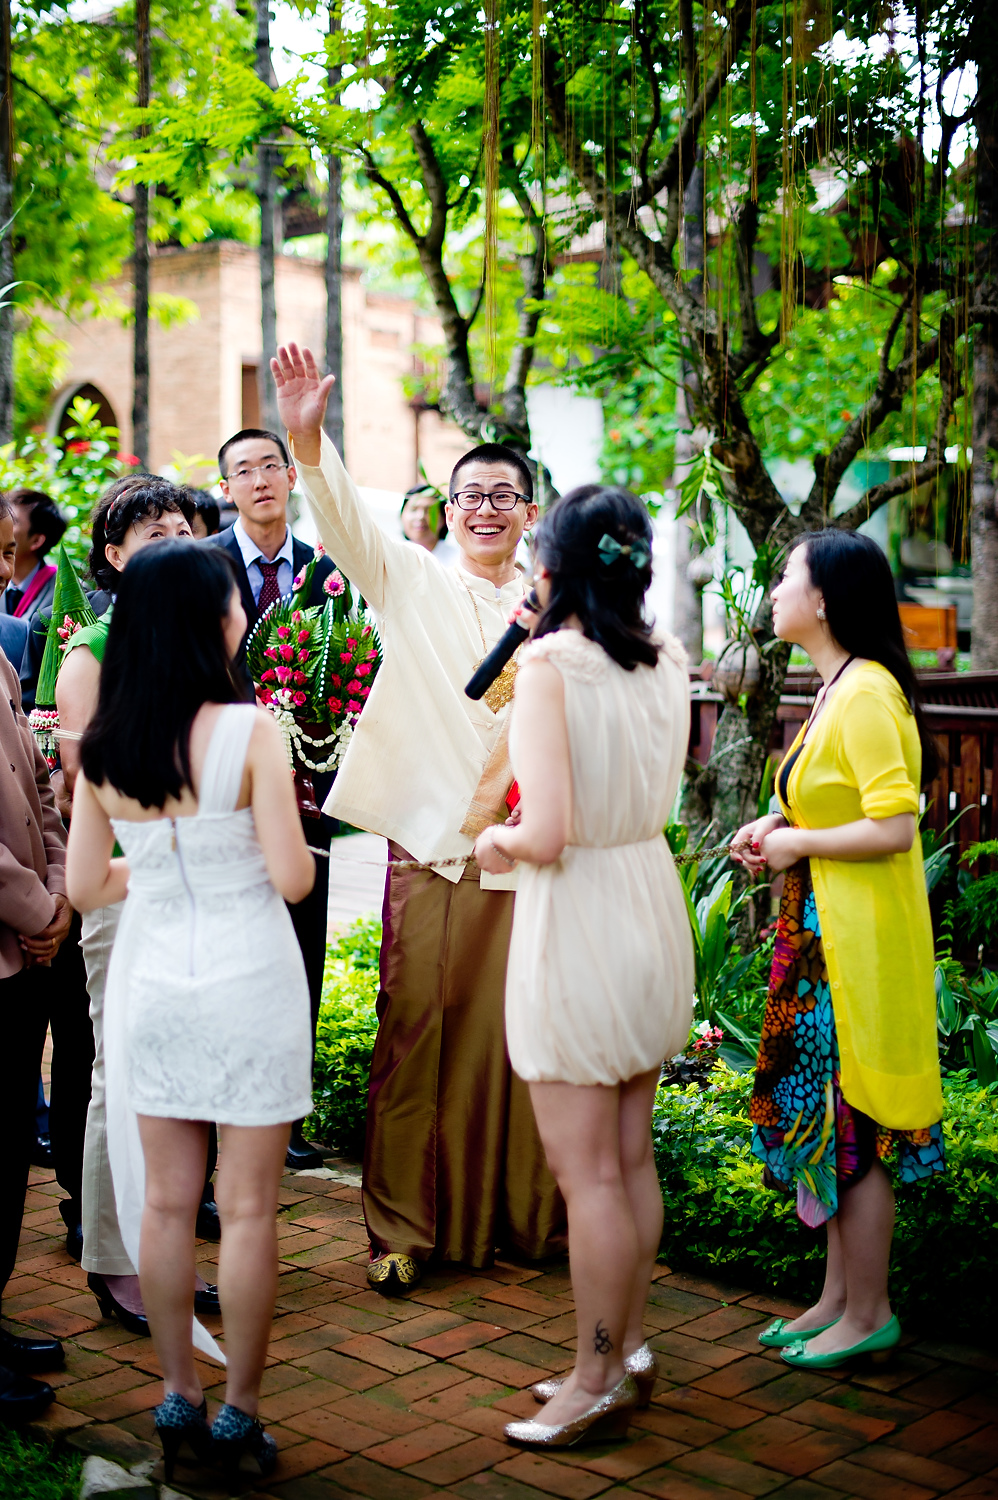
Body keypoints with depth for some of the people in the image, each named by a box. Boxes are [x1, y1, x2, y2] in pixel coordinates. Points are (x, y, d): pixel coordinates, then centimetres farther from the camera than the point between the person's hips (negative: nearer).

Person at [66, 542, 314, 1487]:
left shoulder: (101, 747, -2)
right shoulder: (249, 732, -16)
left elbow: (85, 887, 3)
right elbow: (292, 878, -17)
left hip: (151, 979, 4)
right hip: (247, 982, -4)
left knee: (165, 1203, 14)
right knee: (248, 1208, 6)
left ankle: (178, 1399, 25)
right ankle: (238, 1416, 15)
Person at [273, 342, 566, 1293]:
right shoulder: (413, 583, 6)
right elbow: (345, 518, -10)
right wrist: (305, 439, -27)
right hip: (431, 845, -1)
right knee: (416, 1036, 0)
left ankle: (526, 1214, 23)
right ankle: (403, 1227, 12)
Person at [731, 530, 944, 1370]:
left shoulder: (867, 692, -19)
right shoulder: (839, 688, 12)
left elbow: (894, 828, -25)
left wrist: (798, 843, -13)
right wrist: (778, 827, 9)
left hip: (860, 939, -10)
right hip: (825, 931, 10)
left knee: (852, 1121, 0)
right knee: (826, 1114, 15)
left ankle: (867, 1316, 14)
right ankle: (839, 1297, 27)